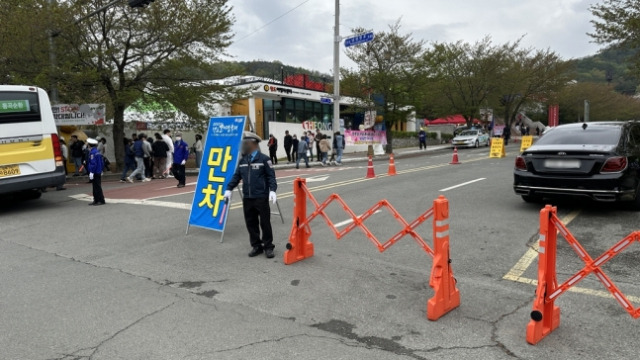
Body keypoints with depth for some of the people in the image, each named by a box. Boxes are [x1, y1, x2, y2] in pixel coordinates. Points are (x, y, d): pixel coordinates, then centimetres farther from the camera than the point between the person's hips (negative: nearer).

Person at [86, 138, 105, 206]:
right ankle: (96, 200, 19)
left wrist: (91, 172, -18)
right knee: (96, 187, 14)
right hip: (99, 172, 10)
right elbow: (102, 162, 17)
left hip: (95, 173, -10)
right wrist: (101, 170, 24)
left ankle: (101, 200, -4)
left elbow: (93, 163, -20)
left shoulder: (92, 153, -15)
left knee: (97, 187, -6)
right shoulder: (98, 152, 13)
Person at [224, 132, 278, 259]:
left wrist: (272, 190, -19)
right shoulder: (242, 160, 12)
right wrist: (229, 189, 7)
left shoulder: (264, 159, -5)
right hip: (247, 198, 6)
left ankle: (268, 247, 14)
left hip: (261, 197, -5)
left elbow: (271, 177, -8)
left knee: (265, 223, 2)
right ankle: (256, 246, 21)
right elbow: (236, 176, 15)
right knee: (251, 223, 9)